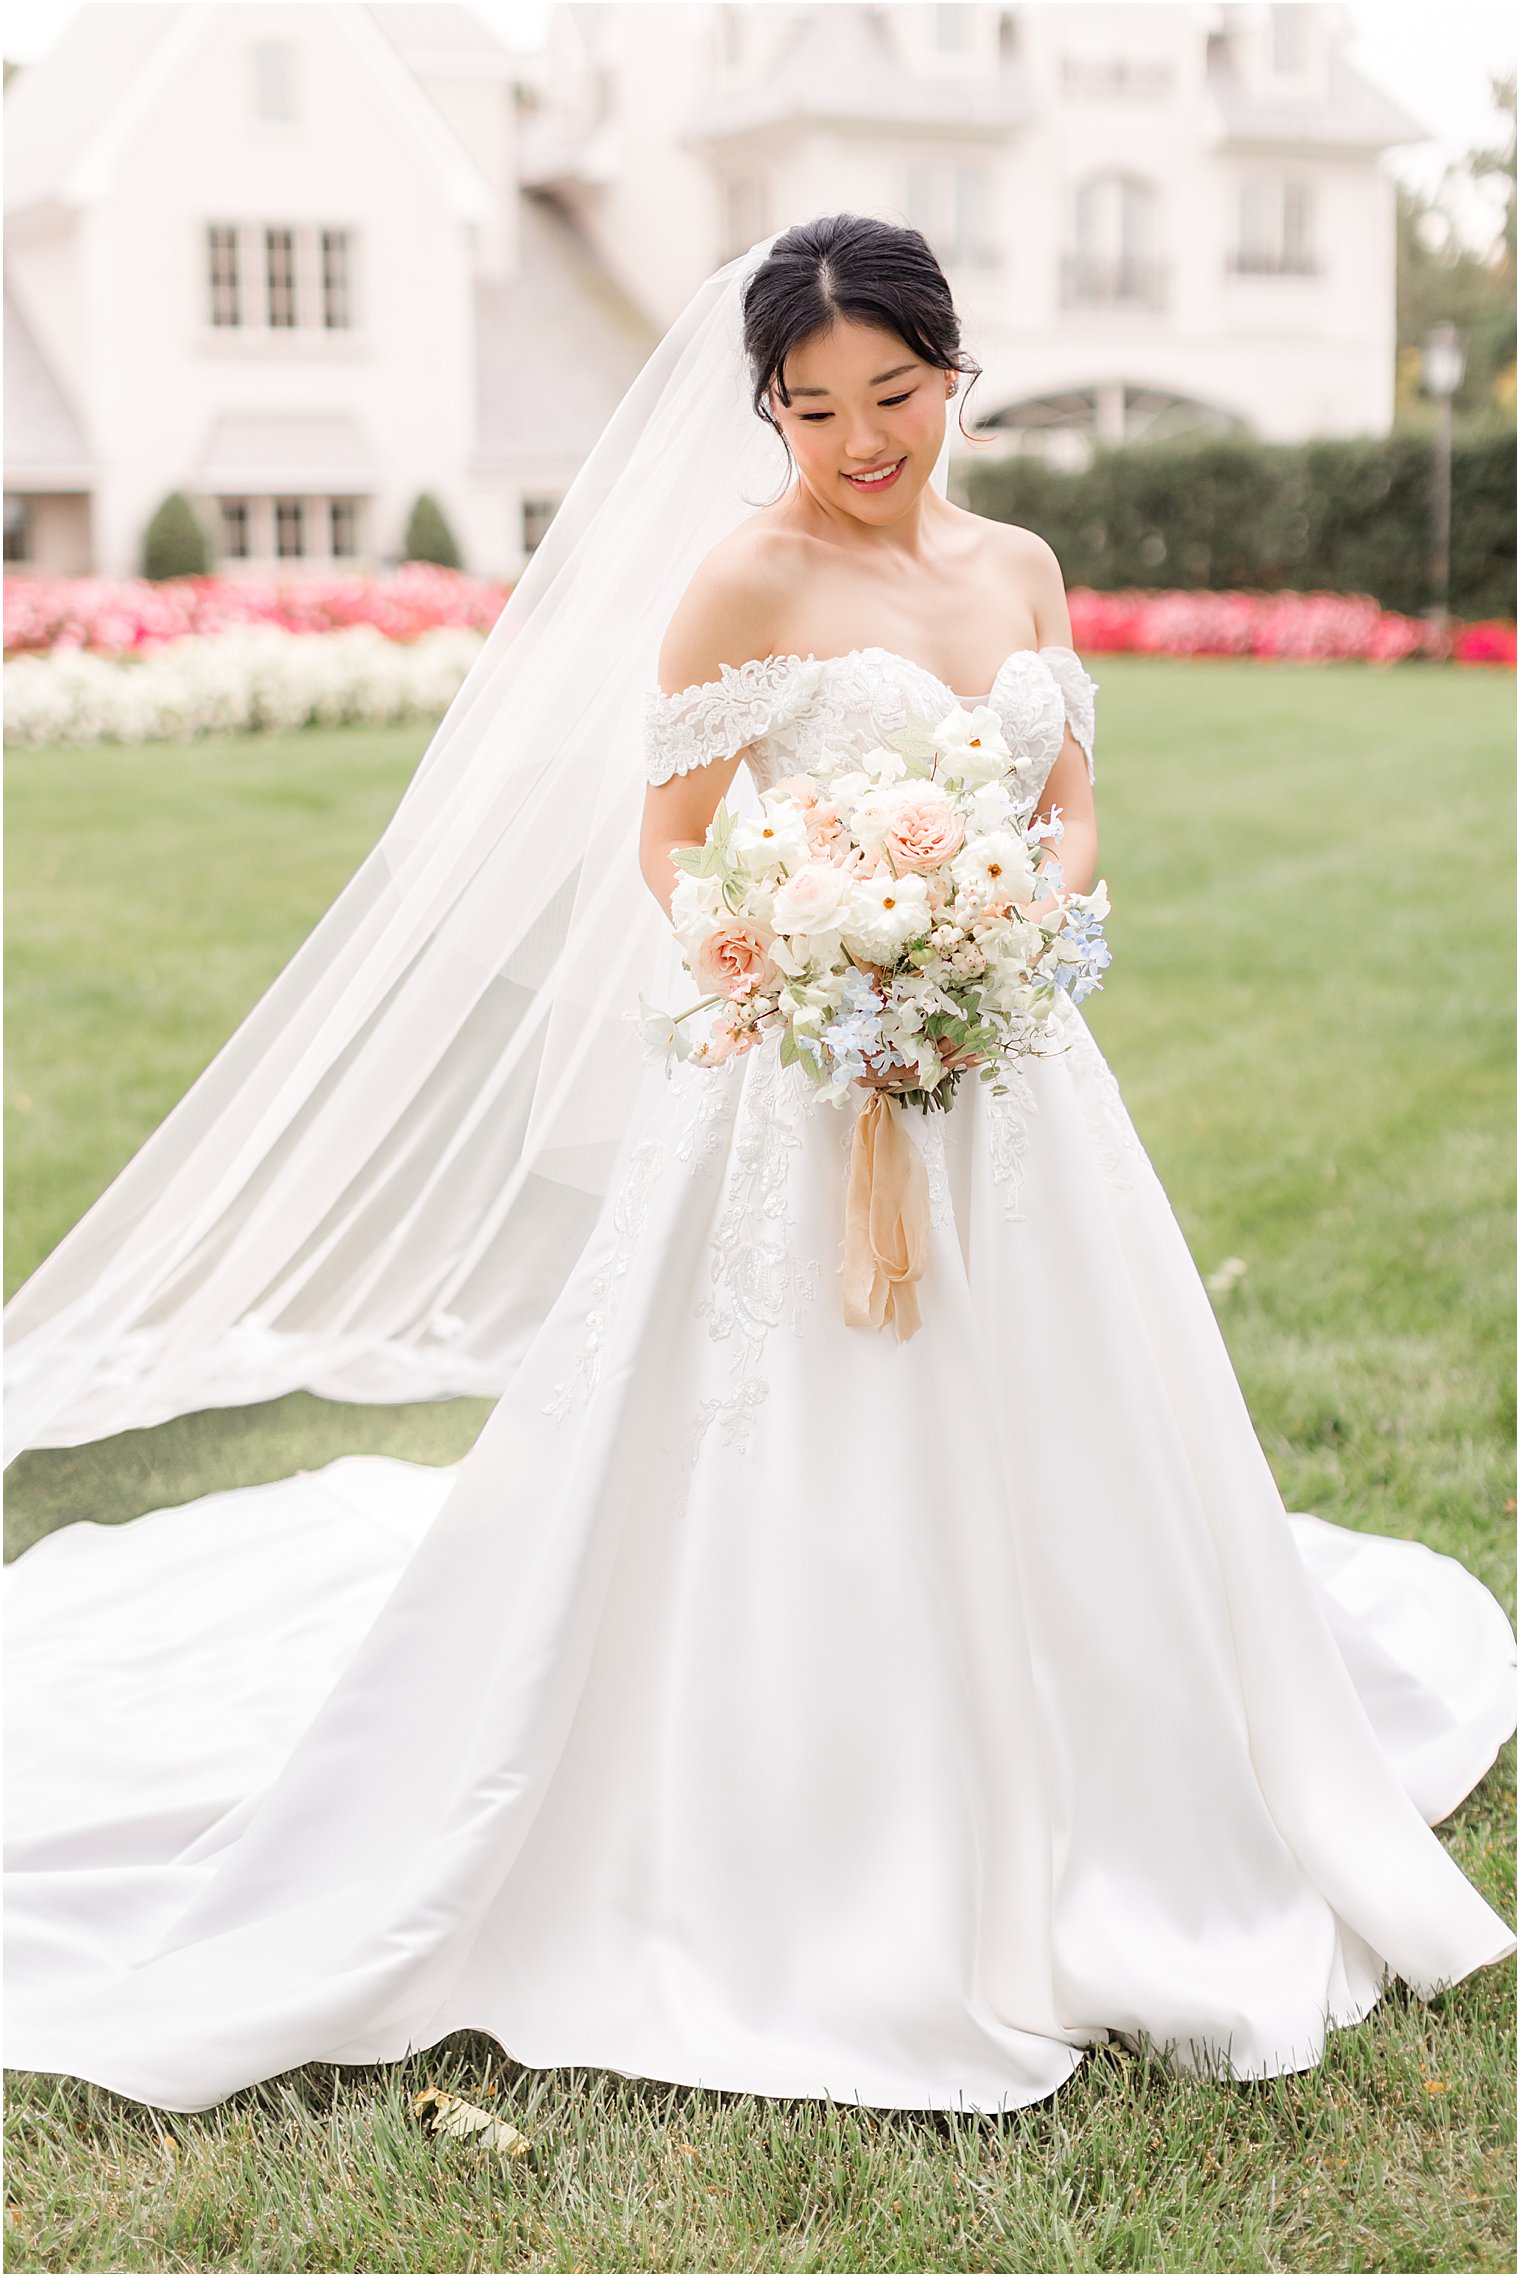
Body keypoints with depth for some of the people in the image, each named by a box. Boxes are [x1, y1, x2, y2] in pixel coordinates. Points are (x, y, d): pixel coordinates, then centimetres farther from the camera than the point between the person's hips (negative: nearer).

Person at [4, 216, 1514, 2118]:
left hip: (1009, 1081, 6)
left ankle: (1040, 1867, 37)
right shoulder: (744, 582, -7)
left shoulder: (1020, 569, 10)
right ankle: (827, 1905, 17)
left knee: (1040, 1453, 15)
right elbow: (671, 849, -9)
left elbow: (1074, 808, 12)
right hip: (807, 1088, -6)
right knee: (795, 1486, 0)